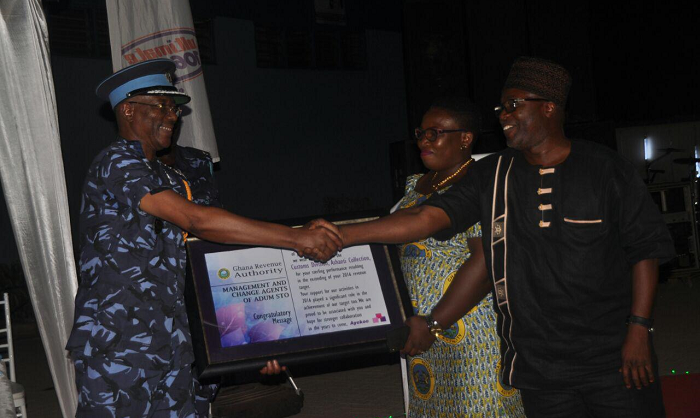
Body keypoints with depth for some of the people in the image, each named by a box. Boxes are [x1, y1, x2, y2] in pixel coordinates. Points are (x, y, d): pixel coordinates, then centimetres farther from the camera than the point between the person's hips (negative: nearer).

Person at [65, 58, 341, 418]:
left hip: (172, 348, 7)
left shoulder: (172, 181, 17)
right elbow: (197, 220, -21)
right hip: (117, 349, -7)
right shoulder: (116, 165, -10)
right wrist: (295, 237, -21)